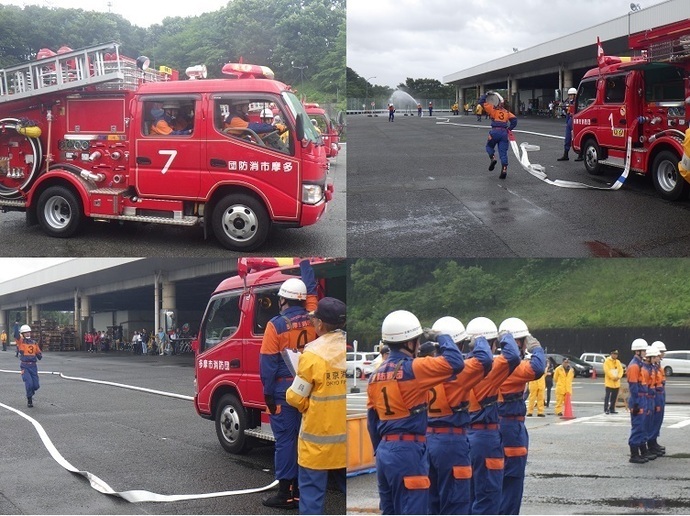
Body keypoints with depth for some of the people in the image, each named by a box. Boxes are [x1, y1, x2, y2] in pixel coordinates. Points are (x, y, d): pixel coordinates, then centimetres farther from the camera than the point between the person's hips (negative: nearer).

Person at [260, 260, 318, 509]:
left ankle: (286, 493, 1)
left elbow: (267, 363, -11)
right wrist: (305, 264, 34)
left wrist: (268, 393, -3)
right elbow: (311, 290, 20)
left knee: (285, 439, 0)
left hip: (284, 389, -5)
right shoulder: (311, 319, 1)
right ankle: (302, 490, 16)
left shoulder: (276, 325, -11)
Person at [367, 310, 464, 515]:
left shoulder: (376, 375, 10)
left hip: (384, 451, 8)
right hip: (407, 451, -8)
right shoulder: (411, 368, -14)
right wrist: (441, 338, -4)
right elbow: (455, 362, -21)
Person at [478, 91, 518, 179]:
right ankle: (504, 170, -6)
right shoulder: (506, 112, 18)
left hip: (495, 131, -3)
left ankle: (493, 158, -6)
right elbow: (514, 119, 11)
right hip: (504, 132, 3)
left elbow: (481, 102, 6)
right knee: (503, 152, 3)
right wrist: (509, 129, 15)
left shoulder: (493, 109, 5)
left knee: (489, 146, 21)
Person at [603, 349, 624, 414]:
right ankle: (606, 409, -6)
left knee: (614, 397, 9)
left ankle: (612, 409, 16)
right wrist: (613, 377, -19)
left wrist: (618, 377, -12)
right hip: (609, 382, -6)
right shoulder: (607, 361, -6)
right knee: (607, 396, -7)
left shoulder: (618, 362, 13)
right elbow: (607, 370, -15)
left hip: (616, 383, 6)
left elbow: (621, 370, 6)